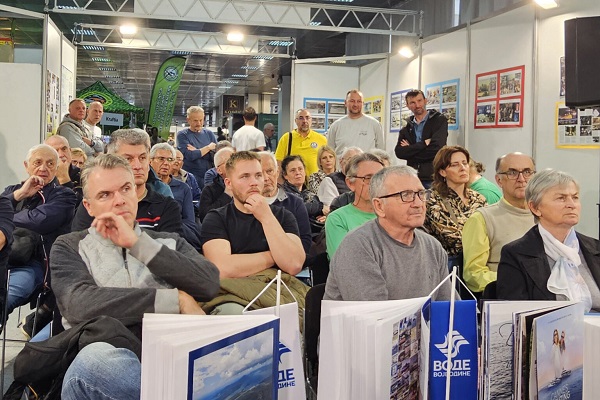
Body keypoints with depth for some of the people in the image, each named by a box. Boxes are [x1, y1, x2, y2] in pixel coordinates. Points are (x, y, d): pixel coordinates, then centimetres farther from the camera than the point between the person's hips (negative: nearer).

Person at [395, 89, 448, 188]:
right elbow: (399, 152, -3)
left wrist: (410, 150, -4)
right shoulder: (406, 129, 12)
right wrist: (424, 143, -12)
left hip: (433, 177, -4)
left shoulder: (439, 120, -1)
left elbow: (436, 149, -14)